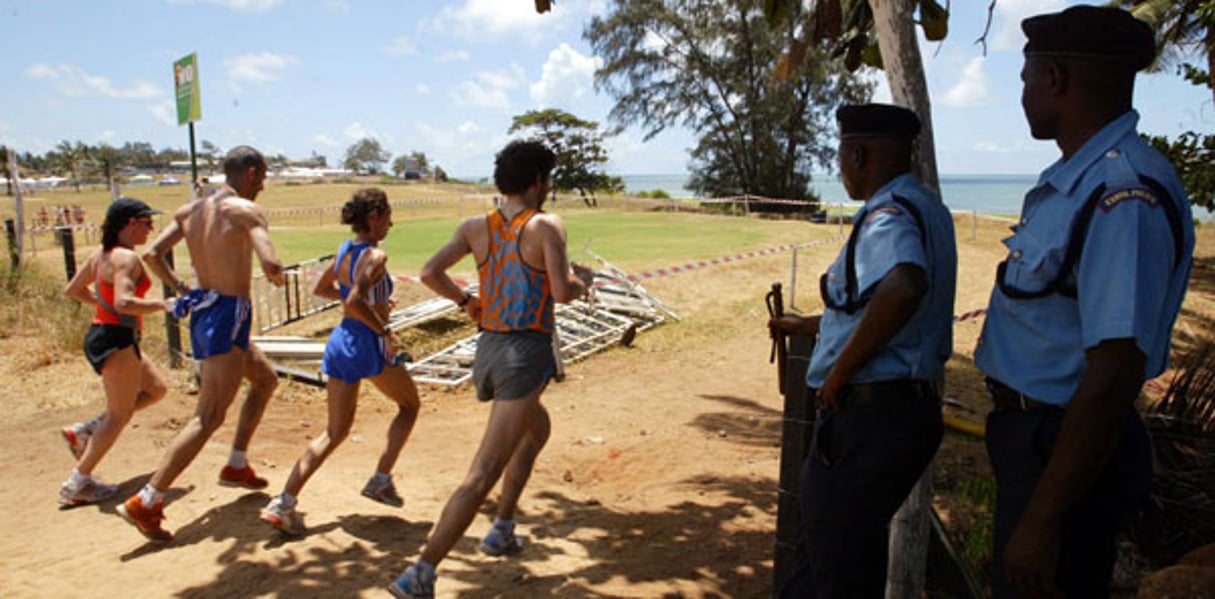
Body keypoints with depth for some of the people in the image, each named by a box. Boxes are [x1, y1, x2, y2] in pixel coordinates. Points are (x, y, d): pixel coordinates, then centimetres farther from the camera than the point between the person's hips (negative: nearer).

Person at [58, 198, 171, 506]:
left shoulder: (102, 254, 11)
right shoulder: (127, 258, -18)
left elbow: (72, 289, 19)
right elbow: (124, 303, -30)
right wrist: (163, 305, -21)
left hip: (100, 335, 10)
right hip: (117, 339, -10)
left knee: (156, 389, 20)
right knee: (120, 414, 1)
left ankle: (84, 432, 18)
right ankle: (78, 483, 7)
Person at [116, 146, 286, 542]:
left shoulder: (190, 210, 11)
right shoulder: (245, 211, -12)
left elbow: (151, 254, 8)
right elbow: (270, 264, -25)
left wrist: (181, 289, 15)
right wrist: (278, 277, -3)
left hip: (204, 311, 9)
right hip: (227, 315, -9)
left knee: (266, 379, 26)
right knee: (209, 417, -7)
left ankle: (236, 466, 31)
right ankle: (145, 503, -8)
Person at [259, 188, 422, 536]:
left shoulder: (344, 250, 10)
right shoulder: (375, 256, -15)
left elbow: (321, 288, 24)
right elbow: (355, 302, -28)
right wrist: (384, 330, -18)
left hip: (340, 341, 7)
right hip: (368, 344, -7)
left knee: (335, 432, 12)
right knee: (409, 405, 19)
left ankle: (284, 503, 1)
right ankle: (381, 479, 15)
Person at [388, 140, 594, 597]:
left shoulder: (476, 227, 8)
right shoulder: (546, 226, -7)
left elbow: (430, 273, -1)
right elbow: (562, 292, -15)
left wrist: (464, 300, 15)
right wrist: (582, 279, 6)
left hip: (487, 350, 7)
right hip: (525, 355, -7)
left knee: (538, 429, 32)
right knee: (482, 475, -7)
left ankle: (503, 529, 32)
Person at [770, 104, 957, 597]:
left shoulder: (888, 213, -16)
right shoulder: (927, 208, 14)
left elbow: (903, 287, -39)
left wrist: (840, 369, -27)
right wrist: (811, 326, 35)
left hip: (870, 415, -10)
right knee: (822, 544, 24)